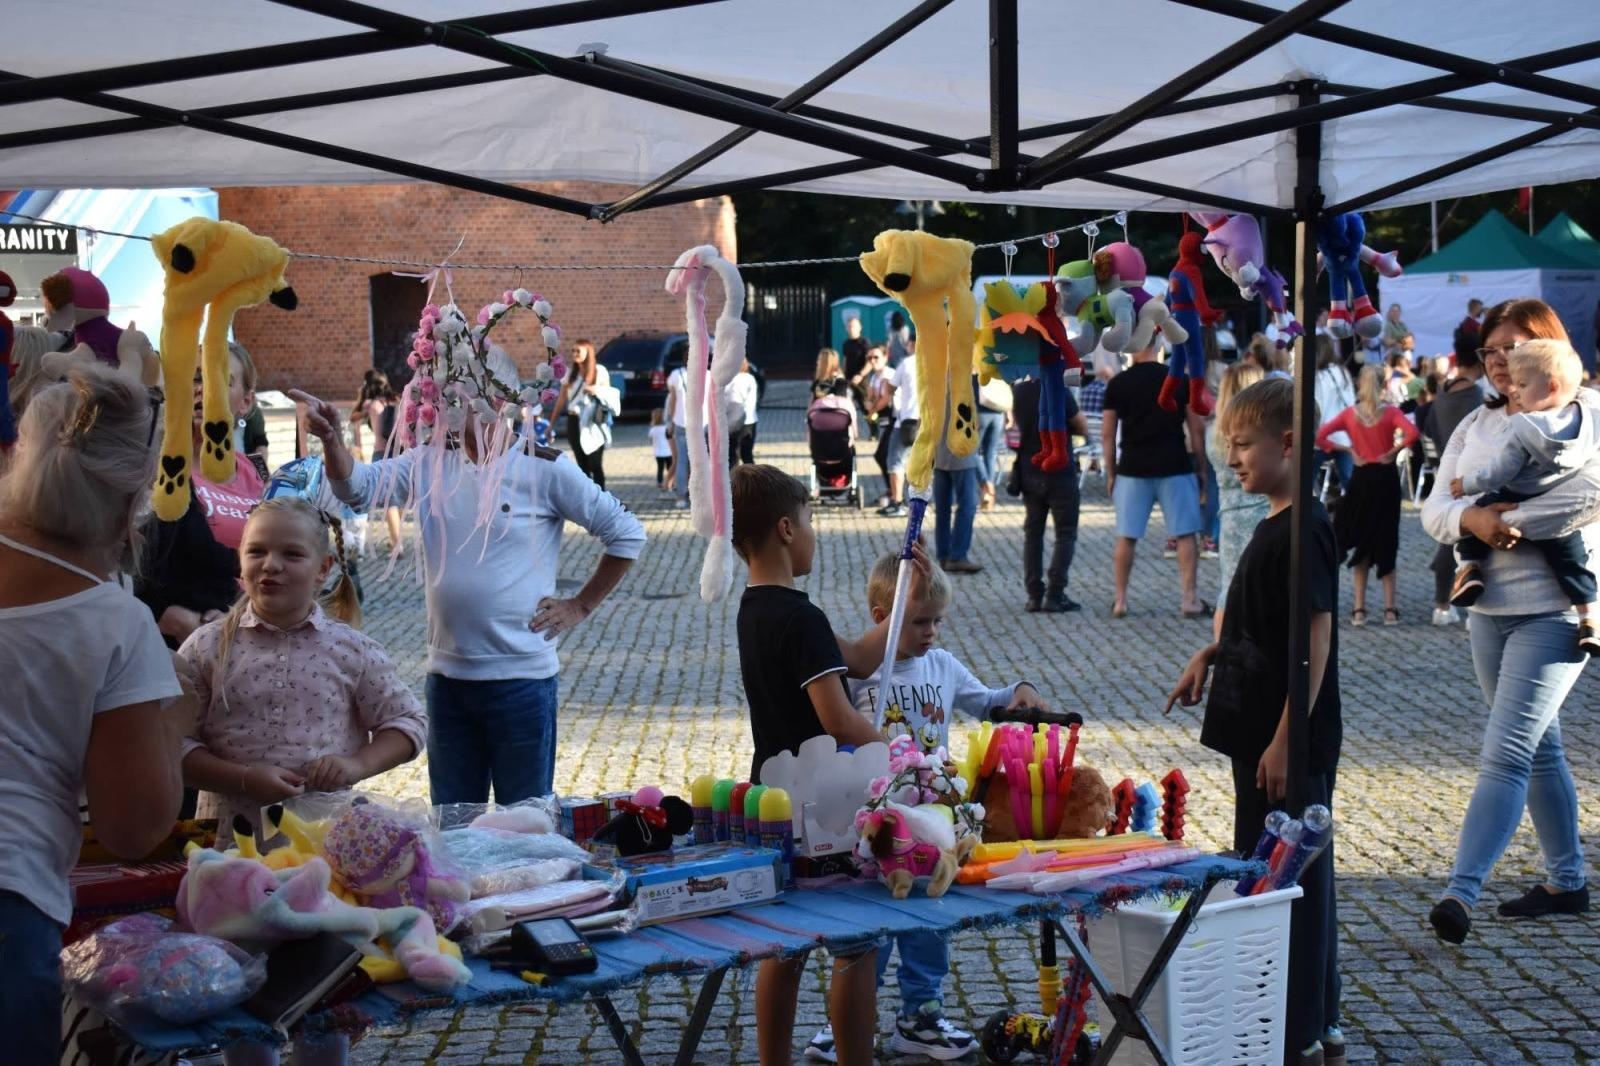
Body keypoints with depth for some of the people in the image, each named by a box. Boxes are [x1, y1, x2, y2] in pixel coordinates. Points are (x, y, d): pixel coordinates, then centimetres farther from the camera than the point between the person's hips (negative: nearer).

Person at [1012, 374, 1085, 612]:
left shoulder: (1019, 391, 0)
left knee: (1032, 533, 13)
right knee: (1065, 534, 3)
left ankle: (1034, 594, 8)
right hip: (1060, 473, -5)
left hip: (1029, 472, 5)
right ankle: (1054, 594, -5)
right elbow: (1083, 429, -6)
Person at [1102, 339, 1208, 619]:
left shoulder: (1118, 384, 1)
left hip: (1132, 469, 1)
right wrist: (1201, 467, 10)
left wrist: (1111, 473, 11)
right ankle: (1189, 599, 3)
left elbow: (1107, 433, 2)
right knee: (1185, 534, 5)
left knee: (1126, 537, 7)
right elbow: (1197, 428, 0)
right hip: (1175, 468, -1)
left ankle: (1121, 600, 11)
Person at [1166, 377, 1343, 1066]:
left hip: (1289, 745, -10)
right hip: (1257, 735, 10)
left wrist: (1285, 740, -23)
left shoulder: (1302, 530, -17)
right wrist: (1210, 654, 10)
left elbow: (1316, 637, -21)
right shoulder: (1276, 526, 12)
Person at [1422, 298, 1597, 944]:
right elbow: (1434, 509, 6)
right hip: (1490, 606, 7)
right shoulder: (1476, 424, 13)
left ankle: (1461, 891, -19)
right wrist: (1472, 518, -15)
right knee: (1538, 749, 17)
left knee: (1505, 753, -14)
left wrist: (1509, 519, -17)